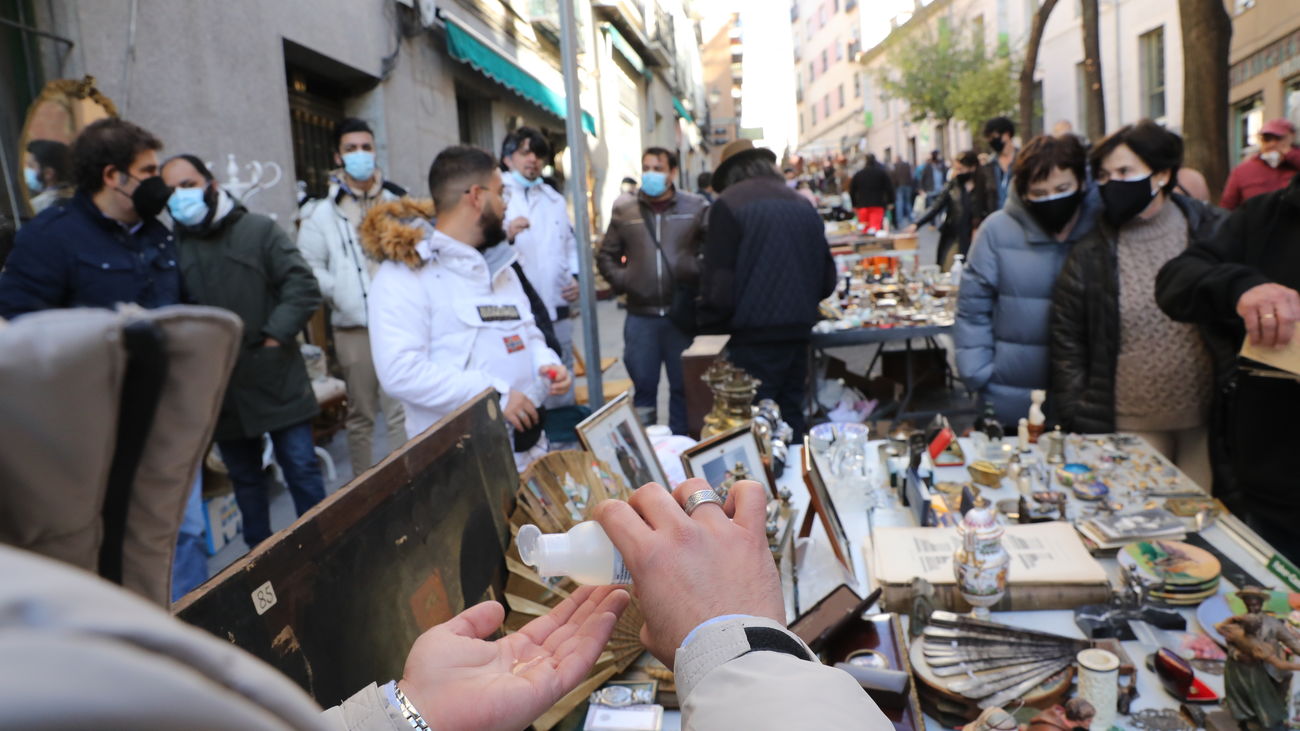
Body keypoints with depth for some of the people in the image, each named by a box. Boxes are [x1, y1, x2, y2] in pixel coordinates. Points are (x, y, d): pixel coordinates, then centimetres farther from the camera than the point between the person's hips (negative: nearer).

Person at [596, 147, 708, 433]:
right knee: (643, 385, 9)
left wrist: (702, 276, -10)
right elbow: (606, 255, 13)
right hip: (640, 316, 1)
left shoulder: (696, 207, 1)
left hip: (683, 314, -1)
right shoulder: (624, 211, 6)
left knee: (684, 386, 9)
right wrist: (621, 281, -1)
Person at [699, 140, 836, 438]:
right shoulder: (802, 206, 10)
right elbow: (827, 281, 13)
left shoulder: (728, 204, -7)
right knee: (791, 417, 17)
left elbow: (718, 283, -12)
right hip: (798, 333, 6)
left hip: (754, 337, -6)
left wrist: (710, 327, -1)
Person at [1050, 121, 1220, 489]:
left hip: (1208, 420, 1)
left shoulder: (1213, 233, -2)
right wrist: (1079, 423, -4)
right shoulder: (1089, 254, -5)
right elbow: (1067, 342, -1)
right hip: (1132, 424, -1)